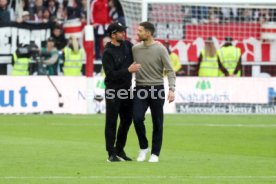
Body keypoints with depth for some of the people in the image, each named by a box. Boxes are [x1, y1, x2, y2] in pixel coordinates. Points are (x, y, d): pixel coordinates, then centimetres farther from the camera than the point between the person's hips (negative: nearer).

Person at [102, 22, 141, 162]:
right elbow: (110, 74, -21)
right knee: (111, 122, -2)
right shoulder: (108, 53, -14)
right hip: (113, 91, -7)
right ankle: (111, 154, 1)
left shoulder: (127, 45, 6)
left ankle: (120, 150, 22)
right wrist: (128, 70, -27)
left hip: (126, 90, 7)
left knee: (127, 120, 11)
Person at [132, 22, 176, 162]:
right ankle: (143, 147, 9)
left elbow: (169, 70, -9)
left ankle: (155, 153, 13)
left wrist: (172, 89, -19)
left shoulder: (160, 49, -7)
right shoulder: (135, 49, 5)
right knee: (137, 118, -12)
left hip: (156, 89, -2)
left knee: (157, 123, 3)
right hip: (140, 89, 2)